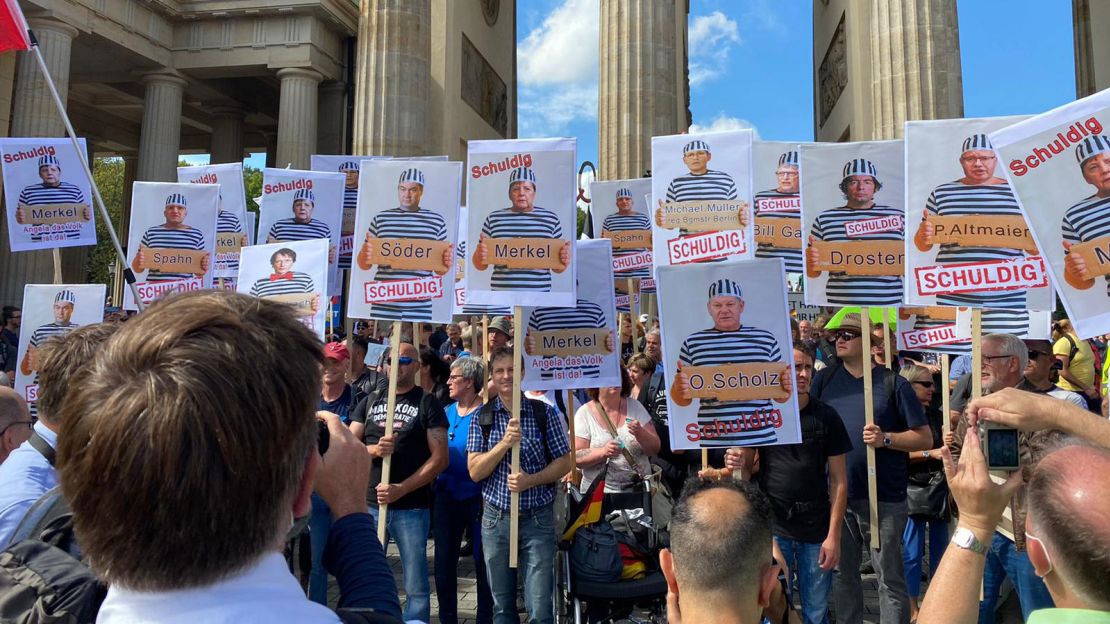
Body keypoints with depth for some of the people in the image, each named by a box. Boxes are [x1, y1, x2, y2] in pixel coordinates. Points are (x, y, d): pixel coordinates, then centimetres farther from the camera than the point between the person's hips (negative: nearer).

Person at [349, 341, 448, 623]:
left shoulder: (428, 403, -1)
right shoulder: (370, 401, 11)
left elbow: (440, 458, -7)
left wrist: (400, 490, -15)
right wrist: (374, 449, -15)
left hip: (411, 507, -3)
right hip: (369, 503, 4)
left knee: (416, 586, 2)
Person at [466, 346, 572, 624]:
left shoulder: (544, 413, -3)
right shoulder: (481, 418, 0)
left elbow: (564, 462, -1)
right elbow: (474, 471, -6)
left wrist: (530, 480, -17)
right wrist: (505, 442, -20)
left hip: (538, 518, -2)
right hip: (496, 517, 2)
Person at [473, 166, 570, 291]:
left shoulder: (551, 219, 7)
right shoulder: (493, 219, 8)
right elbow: (480, 266, 10)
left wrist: (564, 262, -9)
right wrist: (480, 255, -10)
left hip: (539, 294, 0)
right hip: (501, 294, 0)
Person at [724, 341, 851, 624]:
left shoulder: (826, 417, -2)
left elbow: (838, 480, 0)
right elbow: (747, 466, 6)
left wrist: (833, 535, -5)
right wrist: (736, 464, -18)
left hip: (816, 531, 0)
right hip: (773, 527, 0)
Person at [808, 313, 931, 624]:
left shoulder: (893, 384, -4)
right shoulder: (824, 379, 4)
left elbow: (925, 438, -2)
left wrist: (885, 439, -18)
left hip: (883, 499, -3)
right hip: (836, 496, 3)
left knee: (890, 579, 6)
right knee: (843, 575, 15)